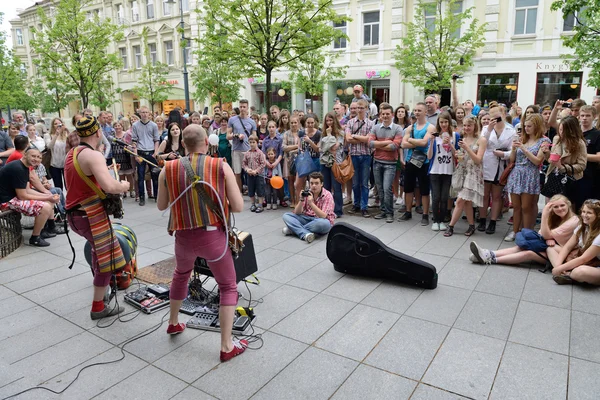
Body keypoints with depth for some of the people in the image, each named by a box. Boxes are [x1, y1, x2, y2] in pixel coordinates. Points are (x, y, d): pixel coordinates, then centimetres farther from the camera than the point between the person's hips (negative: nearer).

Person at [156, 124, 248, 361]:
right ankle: (227, 346, 11)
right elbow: (238, 207, -7)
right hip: (213, 235, -3)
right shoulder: (221, 167, -7)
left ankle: (173, 323, 48)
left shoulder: (168, 169, 0)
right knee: (228, 287, 12)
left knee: (181, 274, 32)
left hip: (183, 236, 3)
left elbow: (161, 206, 12)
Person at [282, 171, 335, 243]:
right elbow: (297, 213, -4)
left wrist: (311, 203, -32)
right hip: (307, 219, 4)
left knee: (323, 223, -40)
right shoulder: (307, 193, -1)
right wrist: (301, 200, -20)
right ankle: (306, 234, -36)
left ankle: (293, 229, -25)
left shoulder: (327, 195, -13)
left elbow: (323, 216, -24)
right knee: (286, 215, -13)